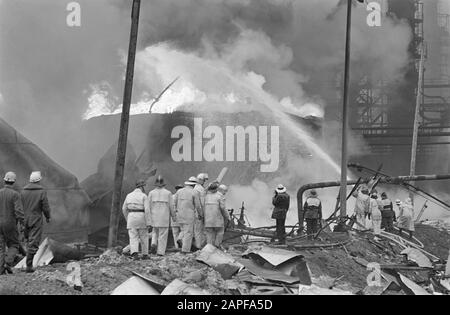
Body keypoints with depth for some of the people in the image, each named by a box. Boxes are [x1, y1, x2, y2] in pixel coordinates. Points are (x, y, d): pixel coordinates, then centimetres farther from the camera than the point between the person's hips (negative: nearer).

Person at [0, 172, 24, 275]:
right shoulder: (15, 194, -11)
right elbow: (19, 211, -19)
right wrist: (22, 224, -12)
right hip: (10, 224, -3)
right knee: (13, 245, 12)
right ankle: (8, 263, -9)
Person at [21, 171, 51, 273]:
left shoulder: (23, 191, 3)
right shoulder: (42, 192, -9)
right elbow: (45, 207, -8)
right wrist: (48, 217, 9)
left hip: (25, 220, 4)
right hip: (36, 221, -4)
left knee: (29, 241, 19)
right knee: (33, 243, -3)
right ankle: (29, 265, -10)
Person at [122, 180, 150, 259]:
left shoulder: (129, 195, 8)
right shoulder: (144, 196, -5)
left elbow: (124, 209, 11)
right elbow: (147, 210, -13)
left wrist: (128, 220, 23)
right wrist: (148, 223, -12)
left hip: (131, 217, 2)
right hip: (141, 217, -2)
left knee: (133, 238, -1)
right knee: (144, 237, 14)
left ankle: (135, 253, -23)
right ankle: (145, 255, 20)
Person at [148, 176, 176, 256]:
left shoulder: (151, 193, 0)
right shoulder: (168, 193, -1)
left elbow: (149, 206, -2)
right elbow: (171, 206, -2)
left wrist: (148, 217, 3)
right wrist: (174, 216, 10)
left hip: (154, 216, 2)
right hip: (164, 216, -2)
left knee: (156, 231, 22)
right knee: (163, 234, 3)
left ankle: (154, 242, -3)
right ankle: (160, 251, -1)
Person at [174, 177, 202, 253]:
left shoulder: (179, 191, 7)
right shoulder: (194, 193, -6)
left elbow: (174, 203, 5)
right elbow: (198, 206, -3)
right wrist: (201, 214, 13)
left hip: (180, 215, 5)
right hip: (189, 215, -5)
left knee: (184, 230, 22)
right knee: (188, 233, 1)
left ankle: (181, 239, -5)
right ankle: (185, 250, -3)